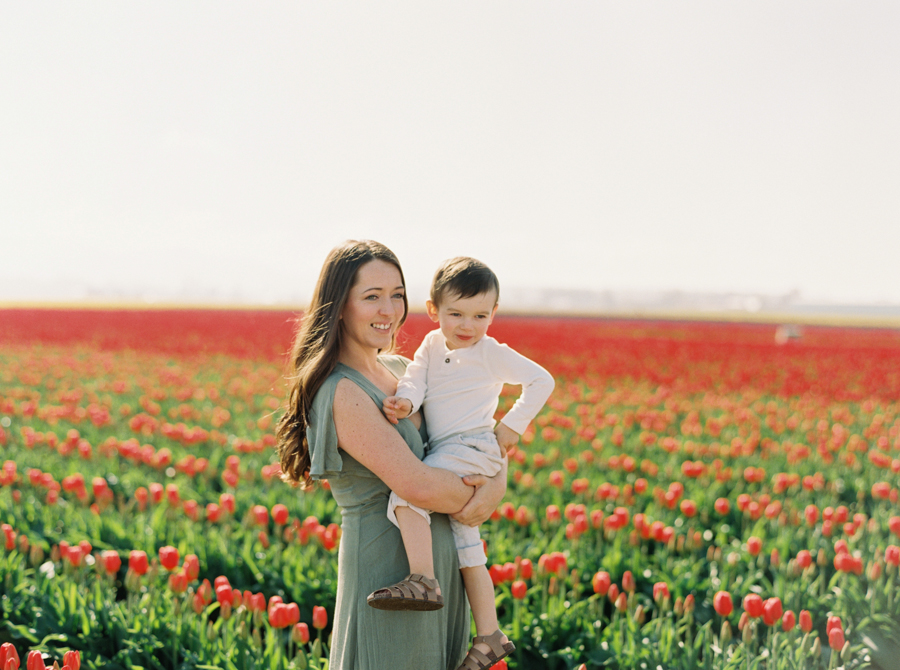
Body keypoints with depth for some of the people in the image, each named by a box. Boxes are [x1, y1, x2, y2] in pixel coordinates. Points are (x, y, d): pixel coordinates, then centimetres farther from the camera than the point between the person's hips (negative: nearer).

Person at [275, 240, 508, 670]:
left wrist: (496, 487, -8)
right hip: (388, 566, -8)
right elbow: (417, 485, -24)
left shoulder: (401, 369, 9)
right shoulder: (341, 392, -18)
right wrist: (474, 496, -6)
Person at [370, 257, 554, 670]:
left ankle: (423, 580, -30)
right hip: (445, 457, 7)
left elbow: (542, 380, 2)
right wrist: (404, 400, -26)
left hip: (472, 448, -7)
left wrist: (513, 426, -4)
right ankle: (490, 636, 17)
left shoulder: (492, 353, -2)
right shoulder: (432, 344, 12)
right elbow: (416, 377, -3)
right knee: (468, 553, 11)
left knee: (406, 491, -27)